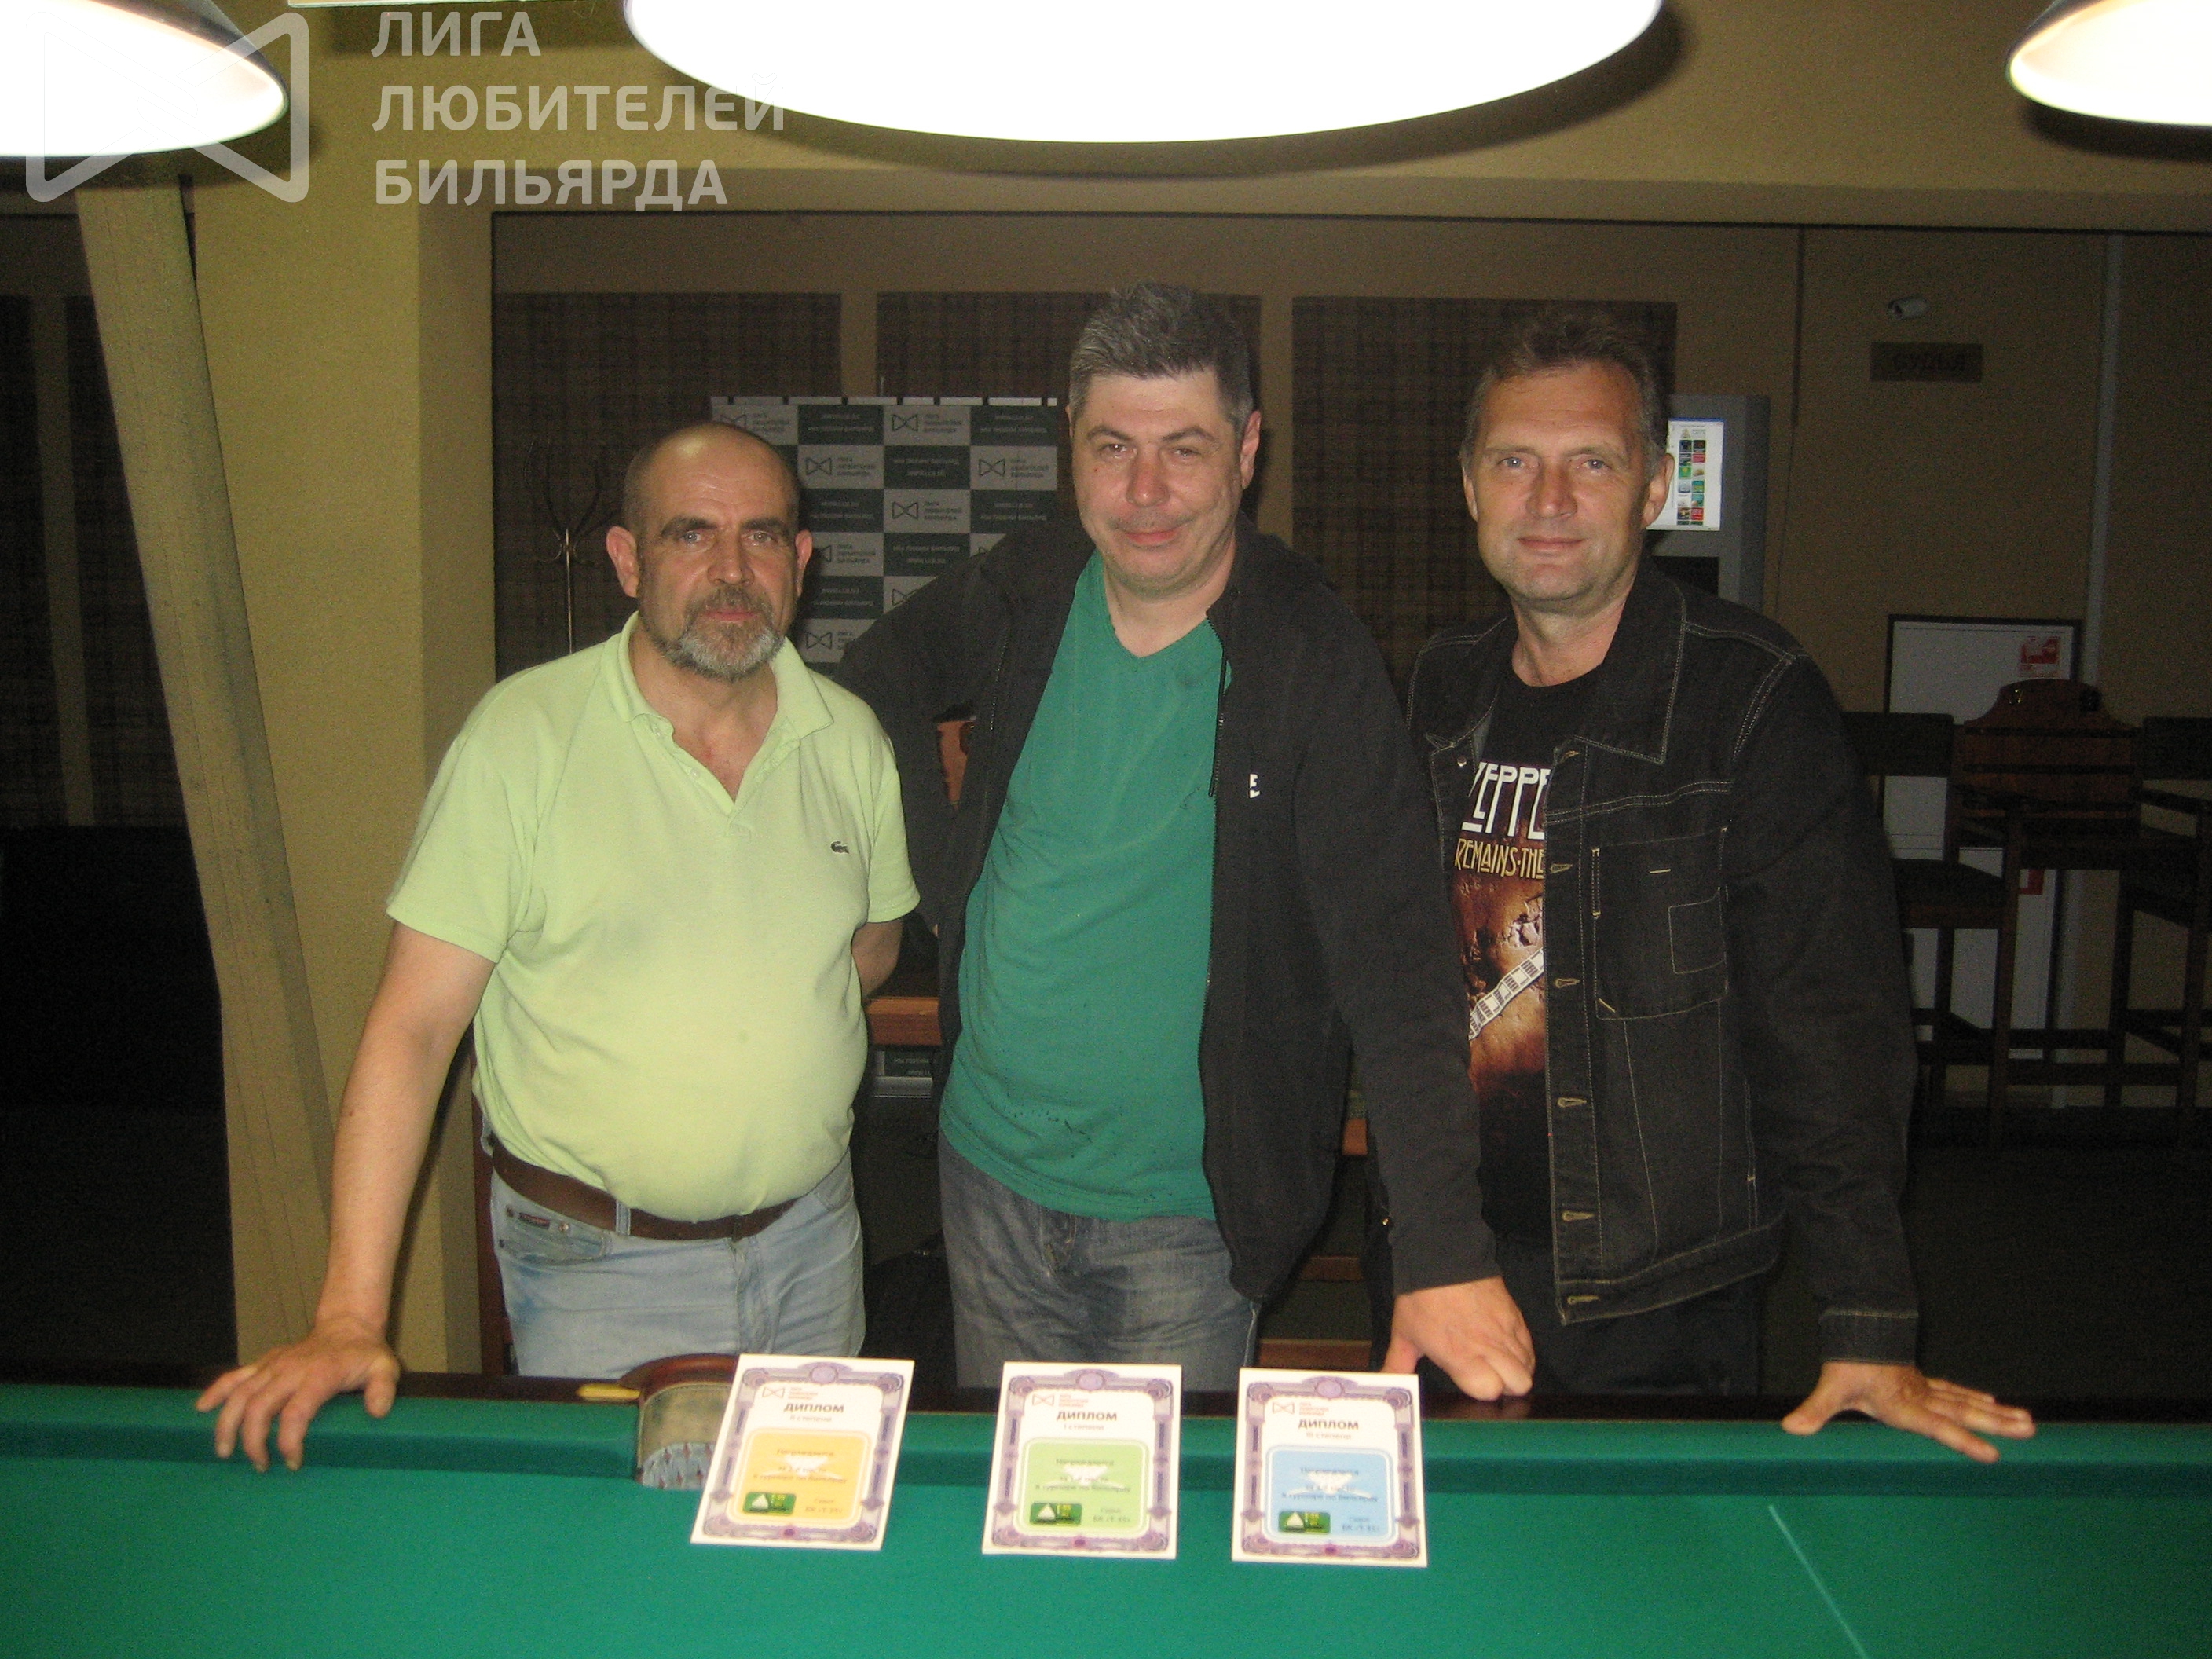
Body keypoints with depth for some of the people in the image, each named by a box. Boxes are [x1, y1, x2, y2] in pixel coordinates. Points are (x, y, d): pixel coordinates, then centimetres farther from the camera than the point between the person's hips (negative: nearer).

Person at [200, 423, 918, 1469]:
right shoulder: (521, 736, -14)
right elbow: (413, 1027, -15)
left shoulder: (850, 739, -1)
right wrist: (349, 1318, -20)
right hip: (597, 1265, -4)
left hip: (813, 1238, 4)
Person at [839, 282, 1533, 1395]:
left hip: (1185, 1218, -4)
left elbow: (1394, 963, -21)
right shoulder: (1023, 595, -4)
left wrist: (1444, 1251, -28)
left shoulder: (1316, 665, -16)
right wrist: (937, 861, 2)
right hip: (990, 1175, 4)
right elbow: (875, 684, 17)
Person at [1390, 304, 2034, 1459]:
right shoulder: (1444, 692, 4)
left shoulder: (1751, 702, -13)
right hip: (1448, 1264, 5)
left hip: (1655, 1291, -5)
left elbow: (1832, 1021, -16)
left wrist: (1867, 1331, -18)